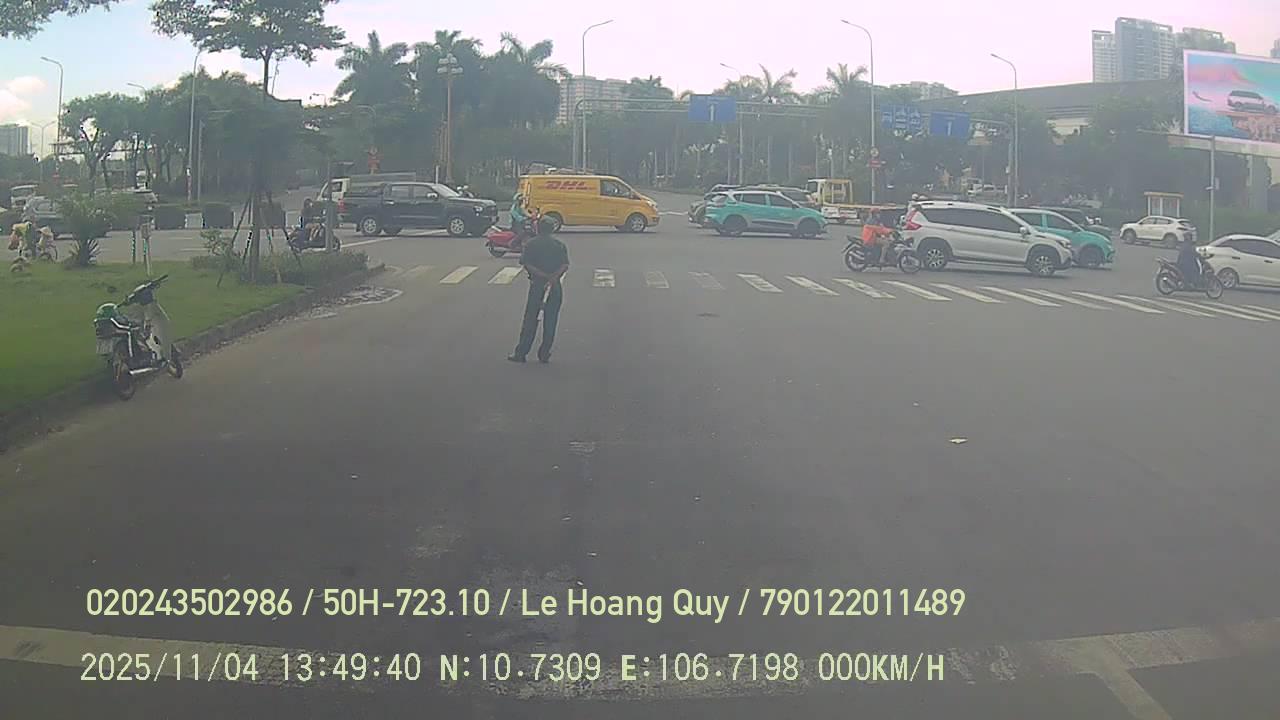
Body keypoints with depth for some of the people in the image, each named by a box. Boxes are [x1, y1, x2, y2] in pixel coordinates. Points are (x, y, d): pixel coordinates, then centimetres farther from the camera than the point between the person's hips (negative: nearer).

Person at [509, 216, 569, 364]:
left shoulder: (531, 244, 1)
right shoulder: (560, 245, 5)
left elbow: (527, 264, -11)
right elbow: (565, 265, -9)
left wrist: (543, 275, -12)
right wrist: (553, 278, -19)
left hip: (537, 285, -1)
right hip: (555, 287, 1)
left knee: (530, 320, 5)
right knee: (550, 321, 7)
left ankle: (520, 353, 6)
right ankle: (544, 355, 9)